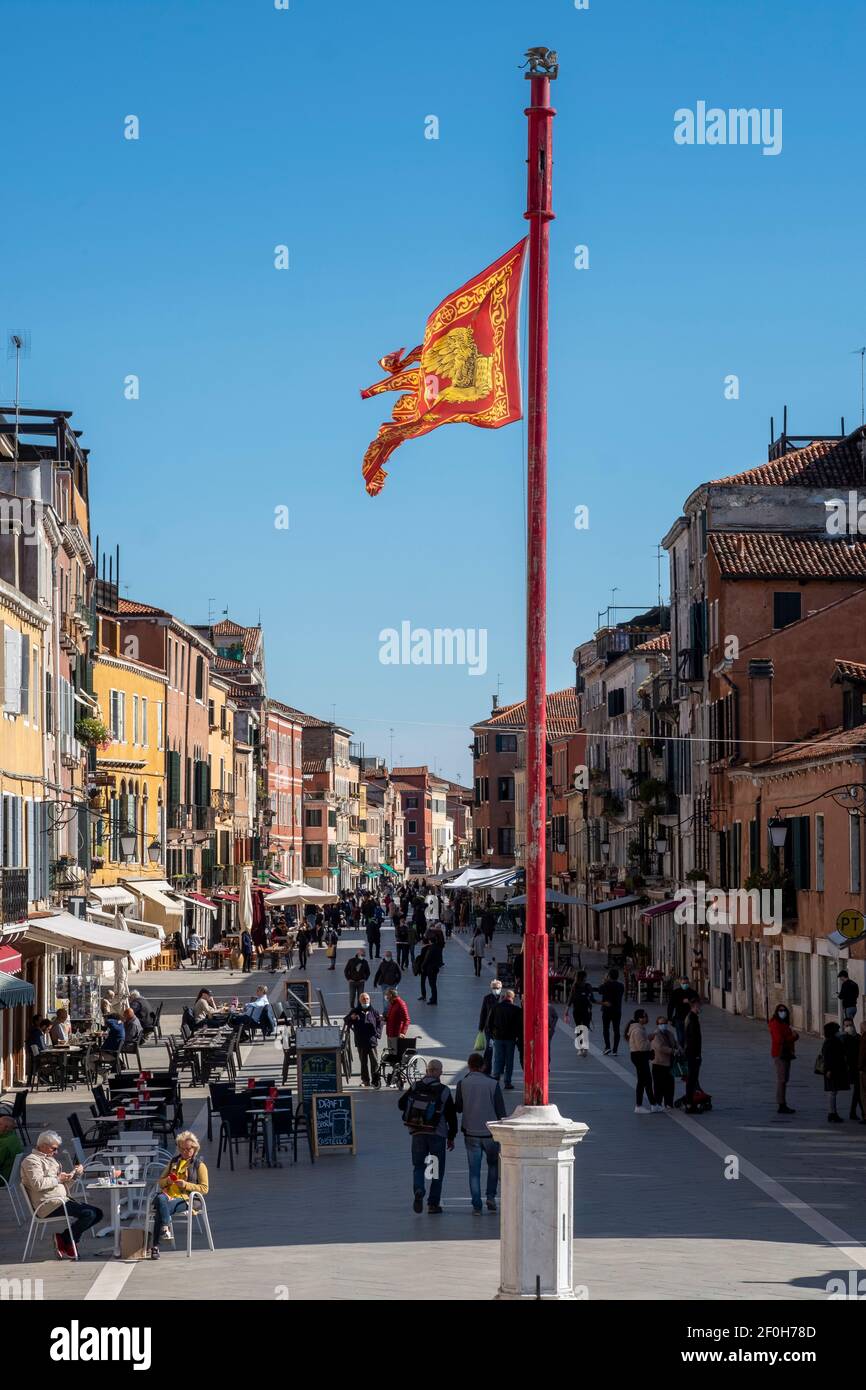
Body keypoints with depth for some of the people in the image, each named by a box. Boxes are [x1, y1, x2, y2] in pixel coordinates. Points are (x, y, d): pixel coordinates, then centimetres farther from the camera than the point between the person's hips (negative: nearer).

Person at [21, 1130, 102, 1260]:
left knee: (97, 1213, 1)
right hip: (49, 1204, -10)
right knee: (88, 1214, -23)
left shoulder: (50, 1159, 26)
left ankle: (65, 1238, -1)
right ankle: (65, 1243, -8)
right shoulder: (32, 1160, -4)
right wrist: (58, 1179, -14)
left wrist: (75, 1174, 11)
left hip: (62, 1200, 10)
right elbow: (38, 1184, -21)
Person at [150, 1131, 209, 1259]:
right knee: (160, 1198, -37)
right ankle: (166, 1230, -43)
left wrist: (185, 1185, -11)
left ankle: (155, 1245, -35)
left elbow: (204, 1188, 3)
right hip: (168, 1195, 4)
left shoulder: (199, 1165, 12)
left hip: (185, 1199, -4)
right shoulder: (174, 1161, 27)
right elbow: (160, 1182, 29)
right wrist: (167, 1181, 4)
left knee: (160, 1209, -34)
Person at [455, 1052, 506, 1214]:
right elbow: (501, 1111, -4)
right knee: (493, 1164, 21)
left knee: (474, 1171, 7)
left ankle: (476, 1205, 3)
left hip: (471, 1134, 0)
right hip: (490, 1133, 0)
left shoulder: (462, 1084, -5)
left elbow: (458, 1108, 5)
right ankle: (491, 1196, 10)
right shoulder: (492, 1084, -7)